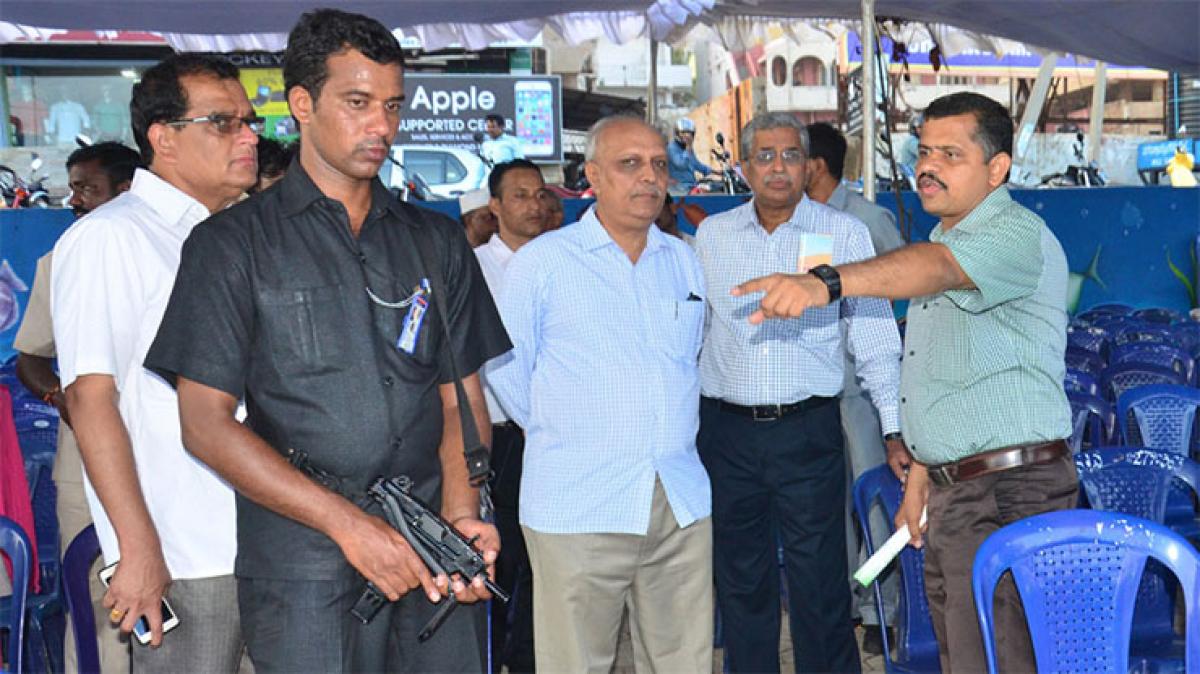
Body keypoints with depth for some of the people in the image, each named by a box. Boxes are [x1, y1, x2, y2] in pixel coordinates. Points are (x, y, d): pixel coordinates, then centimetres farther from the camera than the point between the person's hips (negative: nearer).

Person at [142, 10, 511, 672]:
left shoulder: (437, 241, 12)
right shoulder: (233, 244, 0)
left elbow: (461, 397, 10)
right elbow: (206, 423, -6)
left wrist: (462, 513, -8)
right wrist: (348, 523, -14)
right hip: (301, 568, -3)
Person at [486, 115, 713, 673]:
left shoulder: (683, 261, 13)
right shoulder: (541, 262, 0)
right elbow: (506, 370, 4)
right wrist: (562, 433, 9)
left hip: (682, 504, 4)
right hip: (577, 507, -4)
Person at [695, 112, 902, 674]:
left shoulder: (844, 234, 1)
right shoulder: (712, 235, 8)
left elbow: (874, 338, 1)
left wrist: (897, 427, -4)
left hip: (809, 430, -2)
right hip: (727, 431, 3)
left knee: (818, 580, 1)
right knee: (740, 580, 12)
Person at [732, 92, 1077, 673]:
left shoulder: (1017, 234, -14)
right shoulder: (945, 240, 18)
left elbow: (935, 267, -37)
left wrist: (827, 284, -52)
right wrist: (919, 473, 17)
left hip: (1009, 494, -9)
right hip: (949, 491, 9)